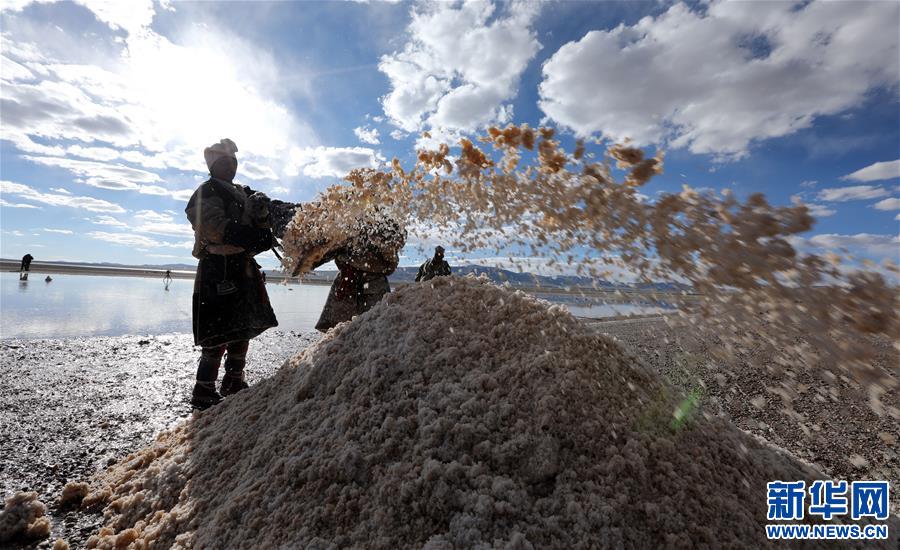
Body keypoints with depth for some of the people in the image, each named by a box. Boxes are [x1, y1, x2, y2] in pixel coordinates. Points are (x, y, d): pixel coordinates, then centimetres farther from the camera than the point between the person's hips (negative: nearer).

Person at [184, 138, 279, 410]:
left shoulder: (243, 194, 23)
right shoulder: (207, 192, -3)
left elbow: (256, 225, 19)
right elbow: (217, 227, -20)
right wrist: (256, 237, -31)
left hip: (243, 267, 9)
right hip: (219, 268, -8)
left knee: (244, 326, 13)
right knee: (220, 332, -8)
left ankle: (233, 382, 27)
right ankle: (204, 392, 5)